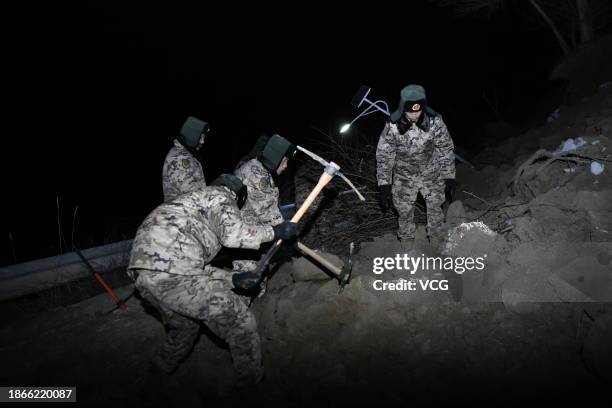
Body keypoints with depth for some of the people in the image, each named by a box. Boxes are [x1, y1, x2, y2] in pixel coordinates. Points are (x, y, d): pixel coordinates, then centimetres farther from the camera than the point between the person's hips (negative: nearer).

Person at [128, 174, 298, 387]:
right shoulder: (221, 195, 9)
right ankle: (252, 378, 18)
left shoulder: (194, 200, 33)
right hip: (170, 272, -10)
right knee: (239, 320, 4)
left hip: (141, 270, 10)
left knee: (185, 325, 32)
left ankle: (161, 368, 50)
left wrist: (232, 278, 27)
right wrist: (275, 232, 0)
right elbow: (233, 234, -12)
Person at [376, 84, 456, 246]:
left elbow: (446, 148, -6)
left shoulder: (435, 121, -21)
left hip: (431, 173, 1)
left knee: (435, 207, 13)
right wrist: (384, 185, -14)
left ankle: (436, 243, 35)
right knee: (404, 212, 7)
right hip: (404, 175, -1)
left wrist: (448, 175, 0)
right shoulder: (392, 126, -23)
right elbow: (383, 155, -14)